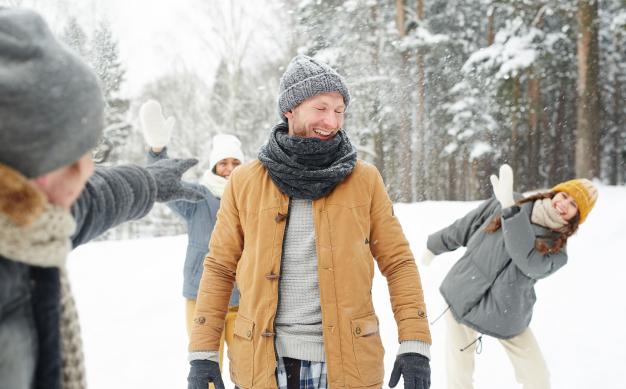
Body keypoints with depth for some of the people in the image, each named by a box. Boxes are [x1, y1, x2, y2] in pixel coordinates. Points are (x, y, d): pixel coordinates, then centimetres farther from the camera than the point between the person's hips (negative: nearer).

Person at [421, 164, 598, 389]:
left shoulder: (557, 252, -10)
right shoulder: (503, 205, -5)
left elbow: (529, 261, -33)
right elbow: (464, 227, 9)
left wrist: (509, 207, -44)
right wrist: (435, 245, 22)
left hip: (505, 316, 0)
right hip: (462, 299, 1)